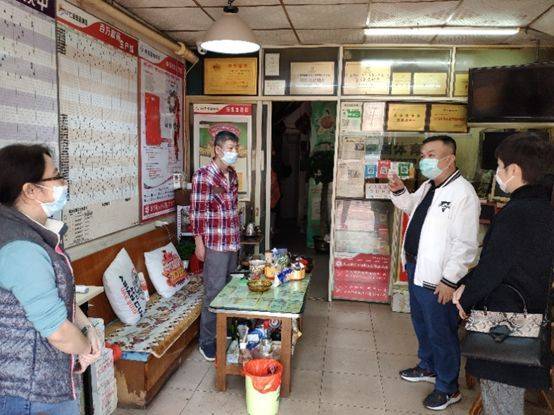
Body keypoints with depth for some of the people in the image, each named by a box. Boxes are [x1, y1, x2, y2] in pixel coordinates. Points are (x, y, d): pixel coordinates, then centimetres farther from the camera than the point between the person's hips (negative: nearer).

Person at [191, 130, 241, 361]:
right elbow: (197, 211, -13)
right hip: (214, 244, -7)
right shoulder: (203, 175, -13)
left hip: (232, 242, 8)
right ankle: (207, 341, 14)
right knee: (214, 292, -1)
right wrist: (199, 243, -13)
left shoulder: (232, 175, 10)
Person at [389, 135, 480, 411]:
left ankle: (448, 389, 27)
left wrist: (449, 280, -22)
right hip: (416, 269, 9)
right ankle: (428, 367, 46)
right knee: (421, 325, 24)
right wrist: (399, 191, 7)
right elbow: (411, 207, 27)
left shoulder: (463, 193, -21)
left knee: (441, 334, 7)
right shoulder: (428, 186, 7)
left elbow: (465, 244, -23)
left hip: (437, 280, -9)